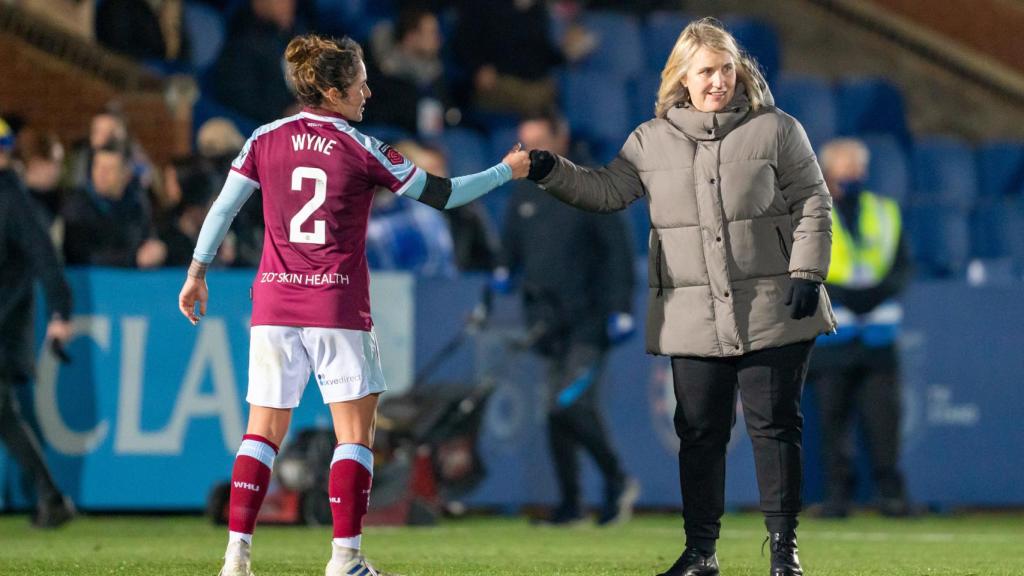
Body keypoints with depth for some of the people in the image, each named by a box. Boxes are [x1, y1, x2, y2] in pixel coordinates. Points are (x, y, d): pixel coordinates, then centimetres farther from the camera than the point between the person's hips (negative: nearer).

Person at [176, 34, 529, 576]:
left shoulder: (266, 140, 3)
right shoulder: (361, 149, -4)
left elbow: (222, 209, 5)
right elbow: (440, 194, 4)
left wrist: (196, 273, 15)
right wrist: (506, 171, 16)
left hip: (275, 303, 4)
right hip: (338, 307, -3)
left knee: (264, 430, 8)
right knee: (355, 434, 4)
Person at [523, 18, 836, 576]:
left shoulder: (776, 130, -1)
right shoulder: (651, 141, 7)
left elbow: (812, 204, 0)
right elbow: (605, 191, 13)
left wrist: (806, 272, -9)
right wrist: (552, 172, -1)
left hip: (772, 314, -2)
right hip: (693, 317, 2)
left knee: (775, 425, 1)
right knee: (699, 431, 5)